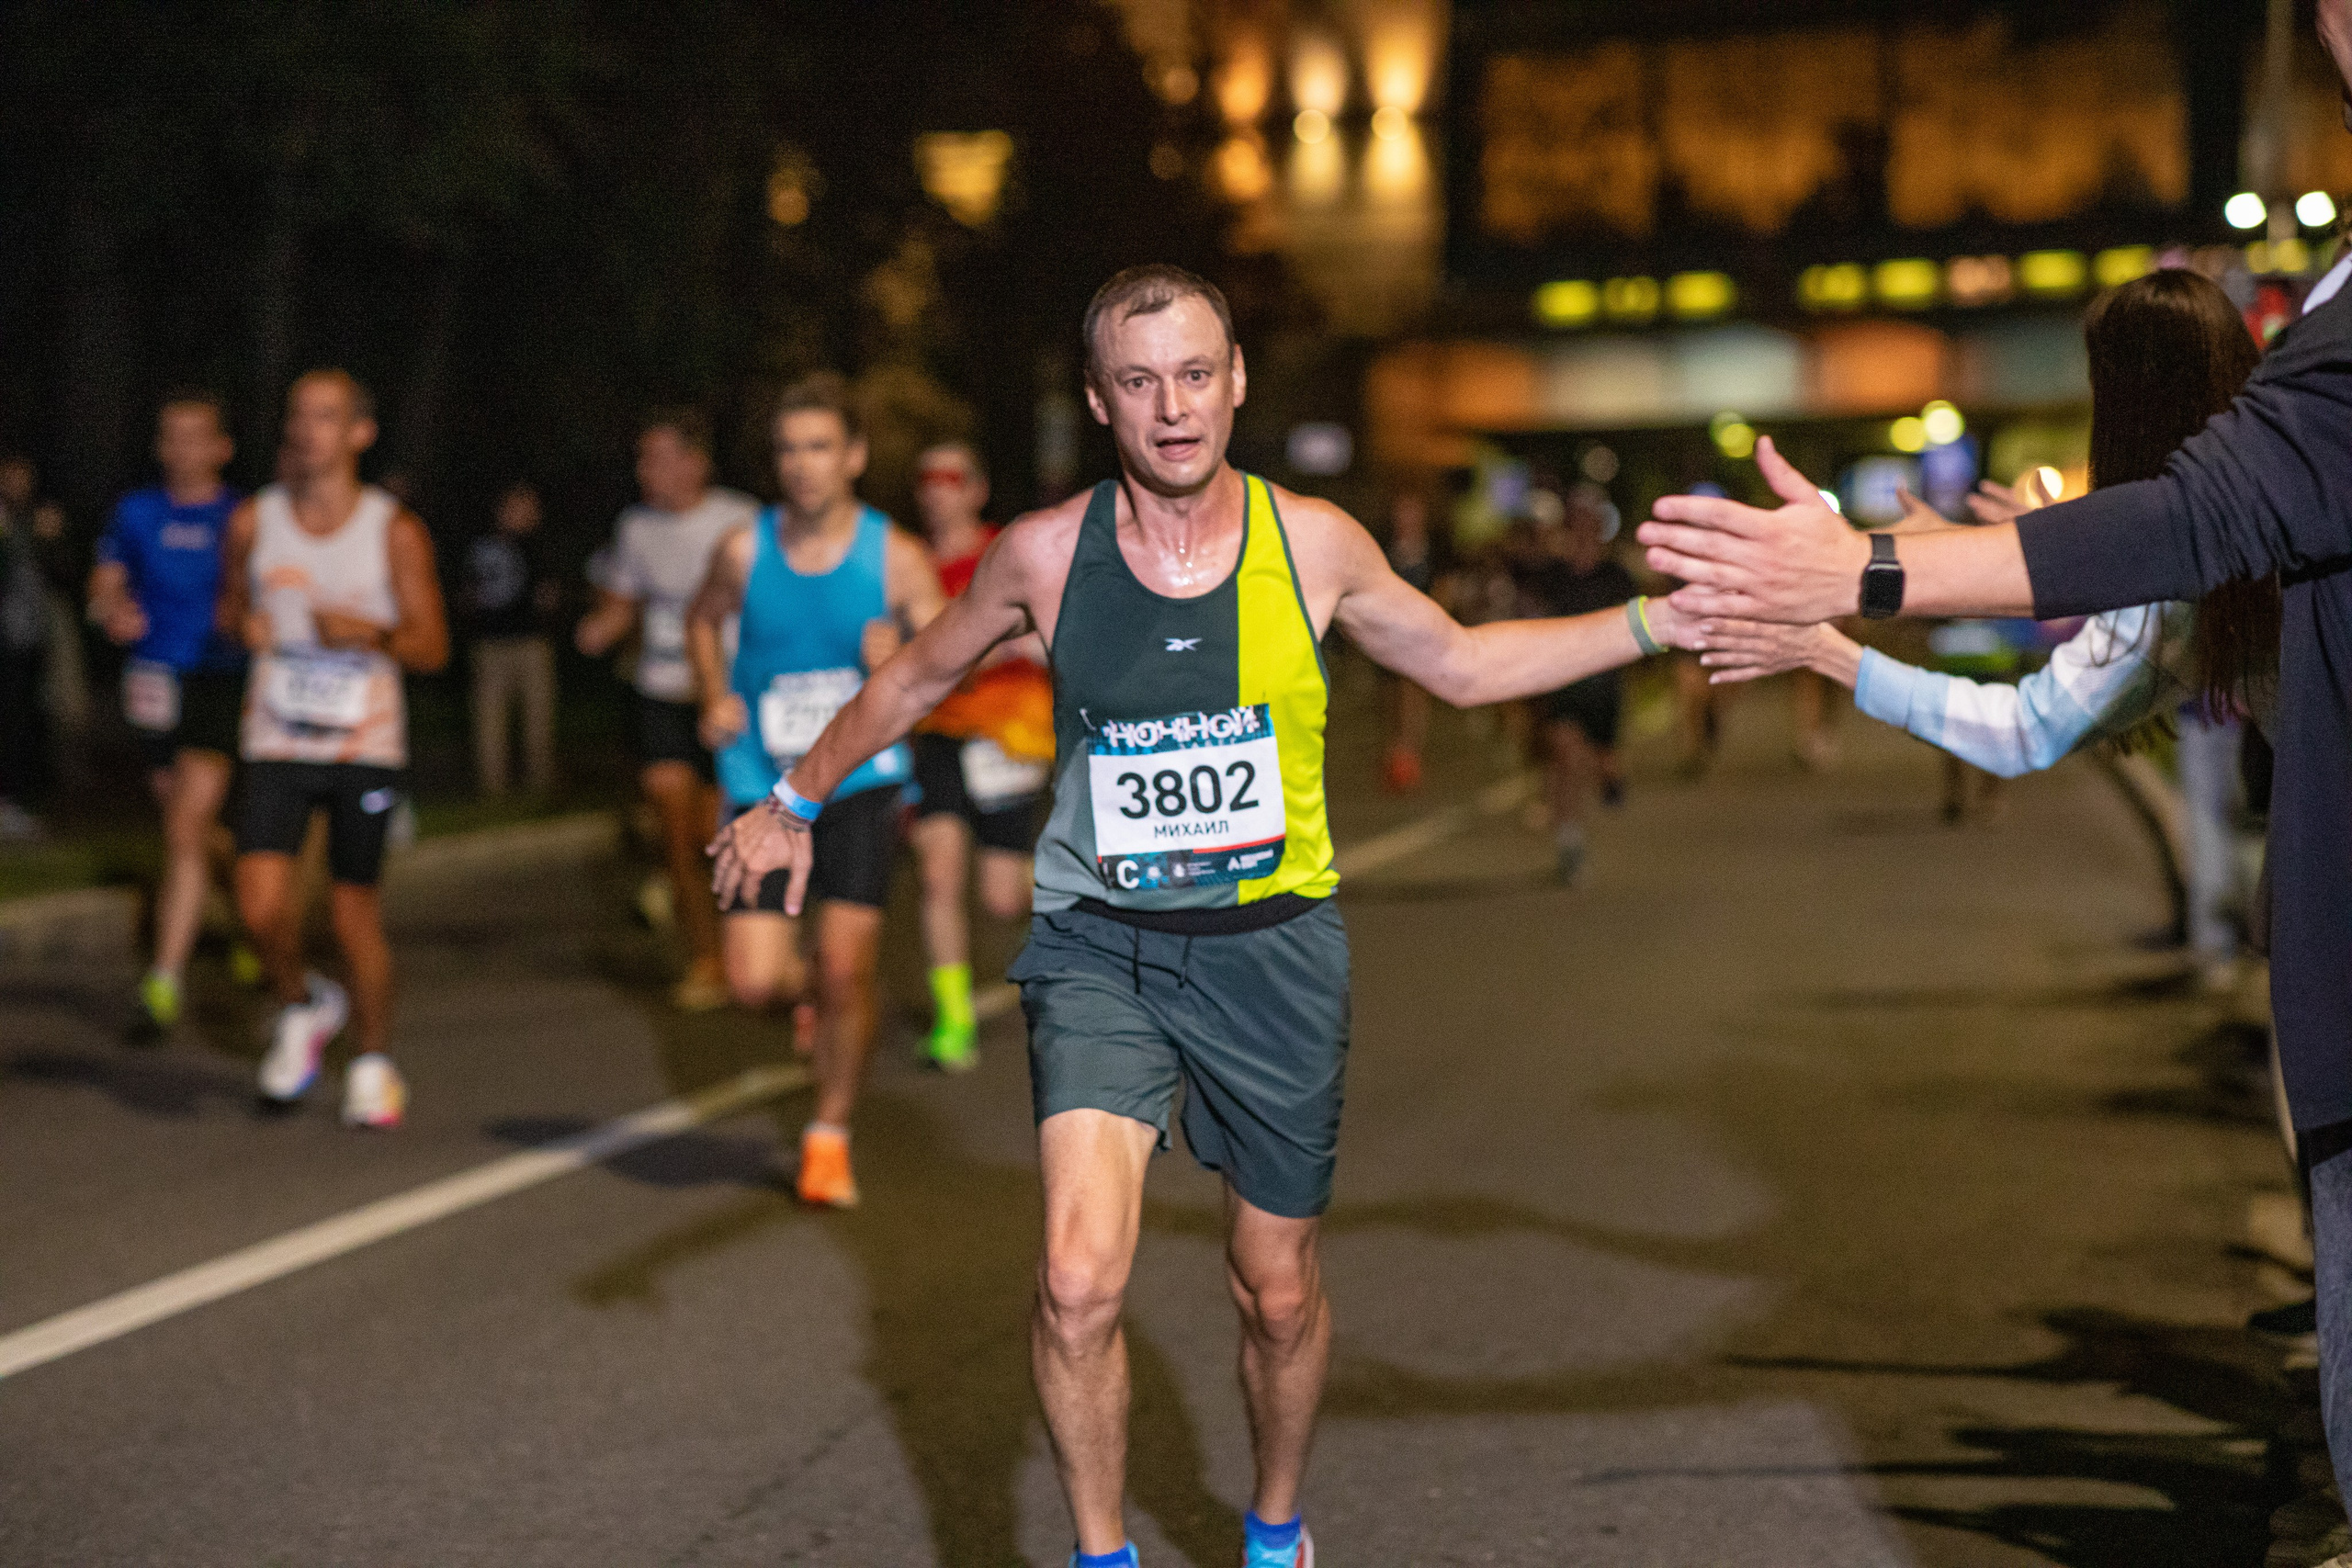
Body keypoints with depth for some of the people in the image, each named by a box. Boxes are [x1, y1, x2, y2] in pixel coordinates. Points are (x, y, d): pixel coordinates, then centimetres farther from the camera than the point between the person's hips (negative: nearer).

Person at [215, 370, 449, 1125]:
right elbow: (230, 602, 20)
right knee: (262, 905, -15)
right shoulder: (253, 522, 4)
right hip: (277, 744, 1)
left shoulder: (396, 532, -2)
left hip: (365, 749, -1)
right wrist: (243, 623, -4)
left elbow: (432, 648, -1)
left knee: (355, 914, 3)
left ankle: (373, 1063, 24)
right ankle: (301, 1006, 17)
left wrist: (371, 633, -21)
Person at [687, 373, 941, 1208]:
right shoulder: (744, 550, -1)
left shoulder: (896, 558, -5)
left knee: (845, 967, -8)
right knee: (754, 984, -7)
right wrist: (716, 698, 2)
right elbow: (703, 619, 19)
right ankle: (808, 987, 31)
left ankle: (830, 1134, 14)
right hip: (762, 787, 1)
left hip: (858, 784, -1)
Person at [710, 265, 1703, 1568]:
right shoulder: (1044, 554, -8)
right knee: (1079, 1285, -19)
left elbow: (1462, 665, 10)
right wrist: (794, 800, 17)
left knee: (1279, 1294, 12)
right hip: (1100, 945, -1)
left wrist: (1666, 620, 5)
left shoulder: (1313, 543, -6)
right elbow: (919, 678, 11)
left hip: (1273, 948, 1)